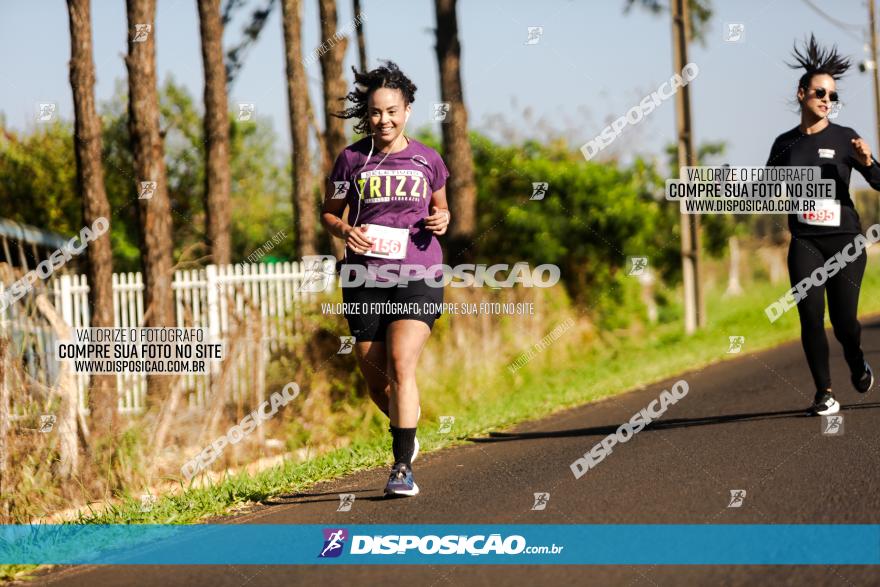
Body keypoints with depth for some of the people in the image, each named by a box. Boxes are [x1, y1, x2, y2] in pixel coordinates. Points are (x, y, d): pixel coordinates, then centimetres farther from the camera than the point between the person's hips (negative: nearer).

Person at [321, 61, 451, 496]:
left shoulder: (427, 160, 5)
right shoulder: (352, 159, 3)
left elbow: (439, 207, 21)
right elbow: (328, 213, 12)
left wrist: (441, 220, -2)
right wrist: (344, 230, -10)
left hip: (418, 278, -1)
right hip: (364, 279, 2)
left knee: (401, 363, -18)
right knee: (374, 375, 6)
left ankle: (402, 467, -15)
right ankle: (405, 427, 39)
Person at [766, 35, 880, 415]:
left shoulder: (844, 139, -1)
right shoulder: (785, 144, 7)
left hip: (845, 240, -2)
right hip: (805, 243, 2)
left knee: (843, 318, -2)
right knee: (811, 316, -9)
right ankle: (824, 393, 1)